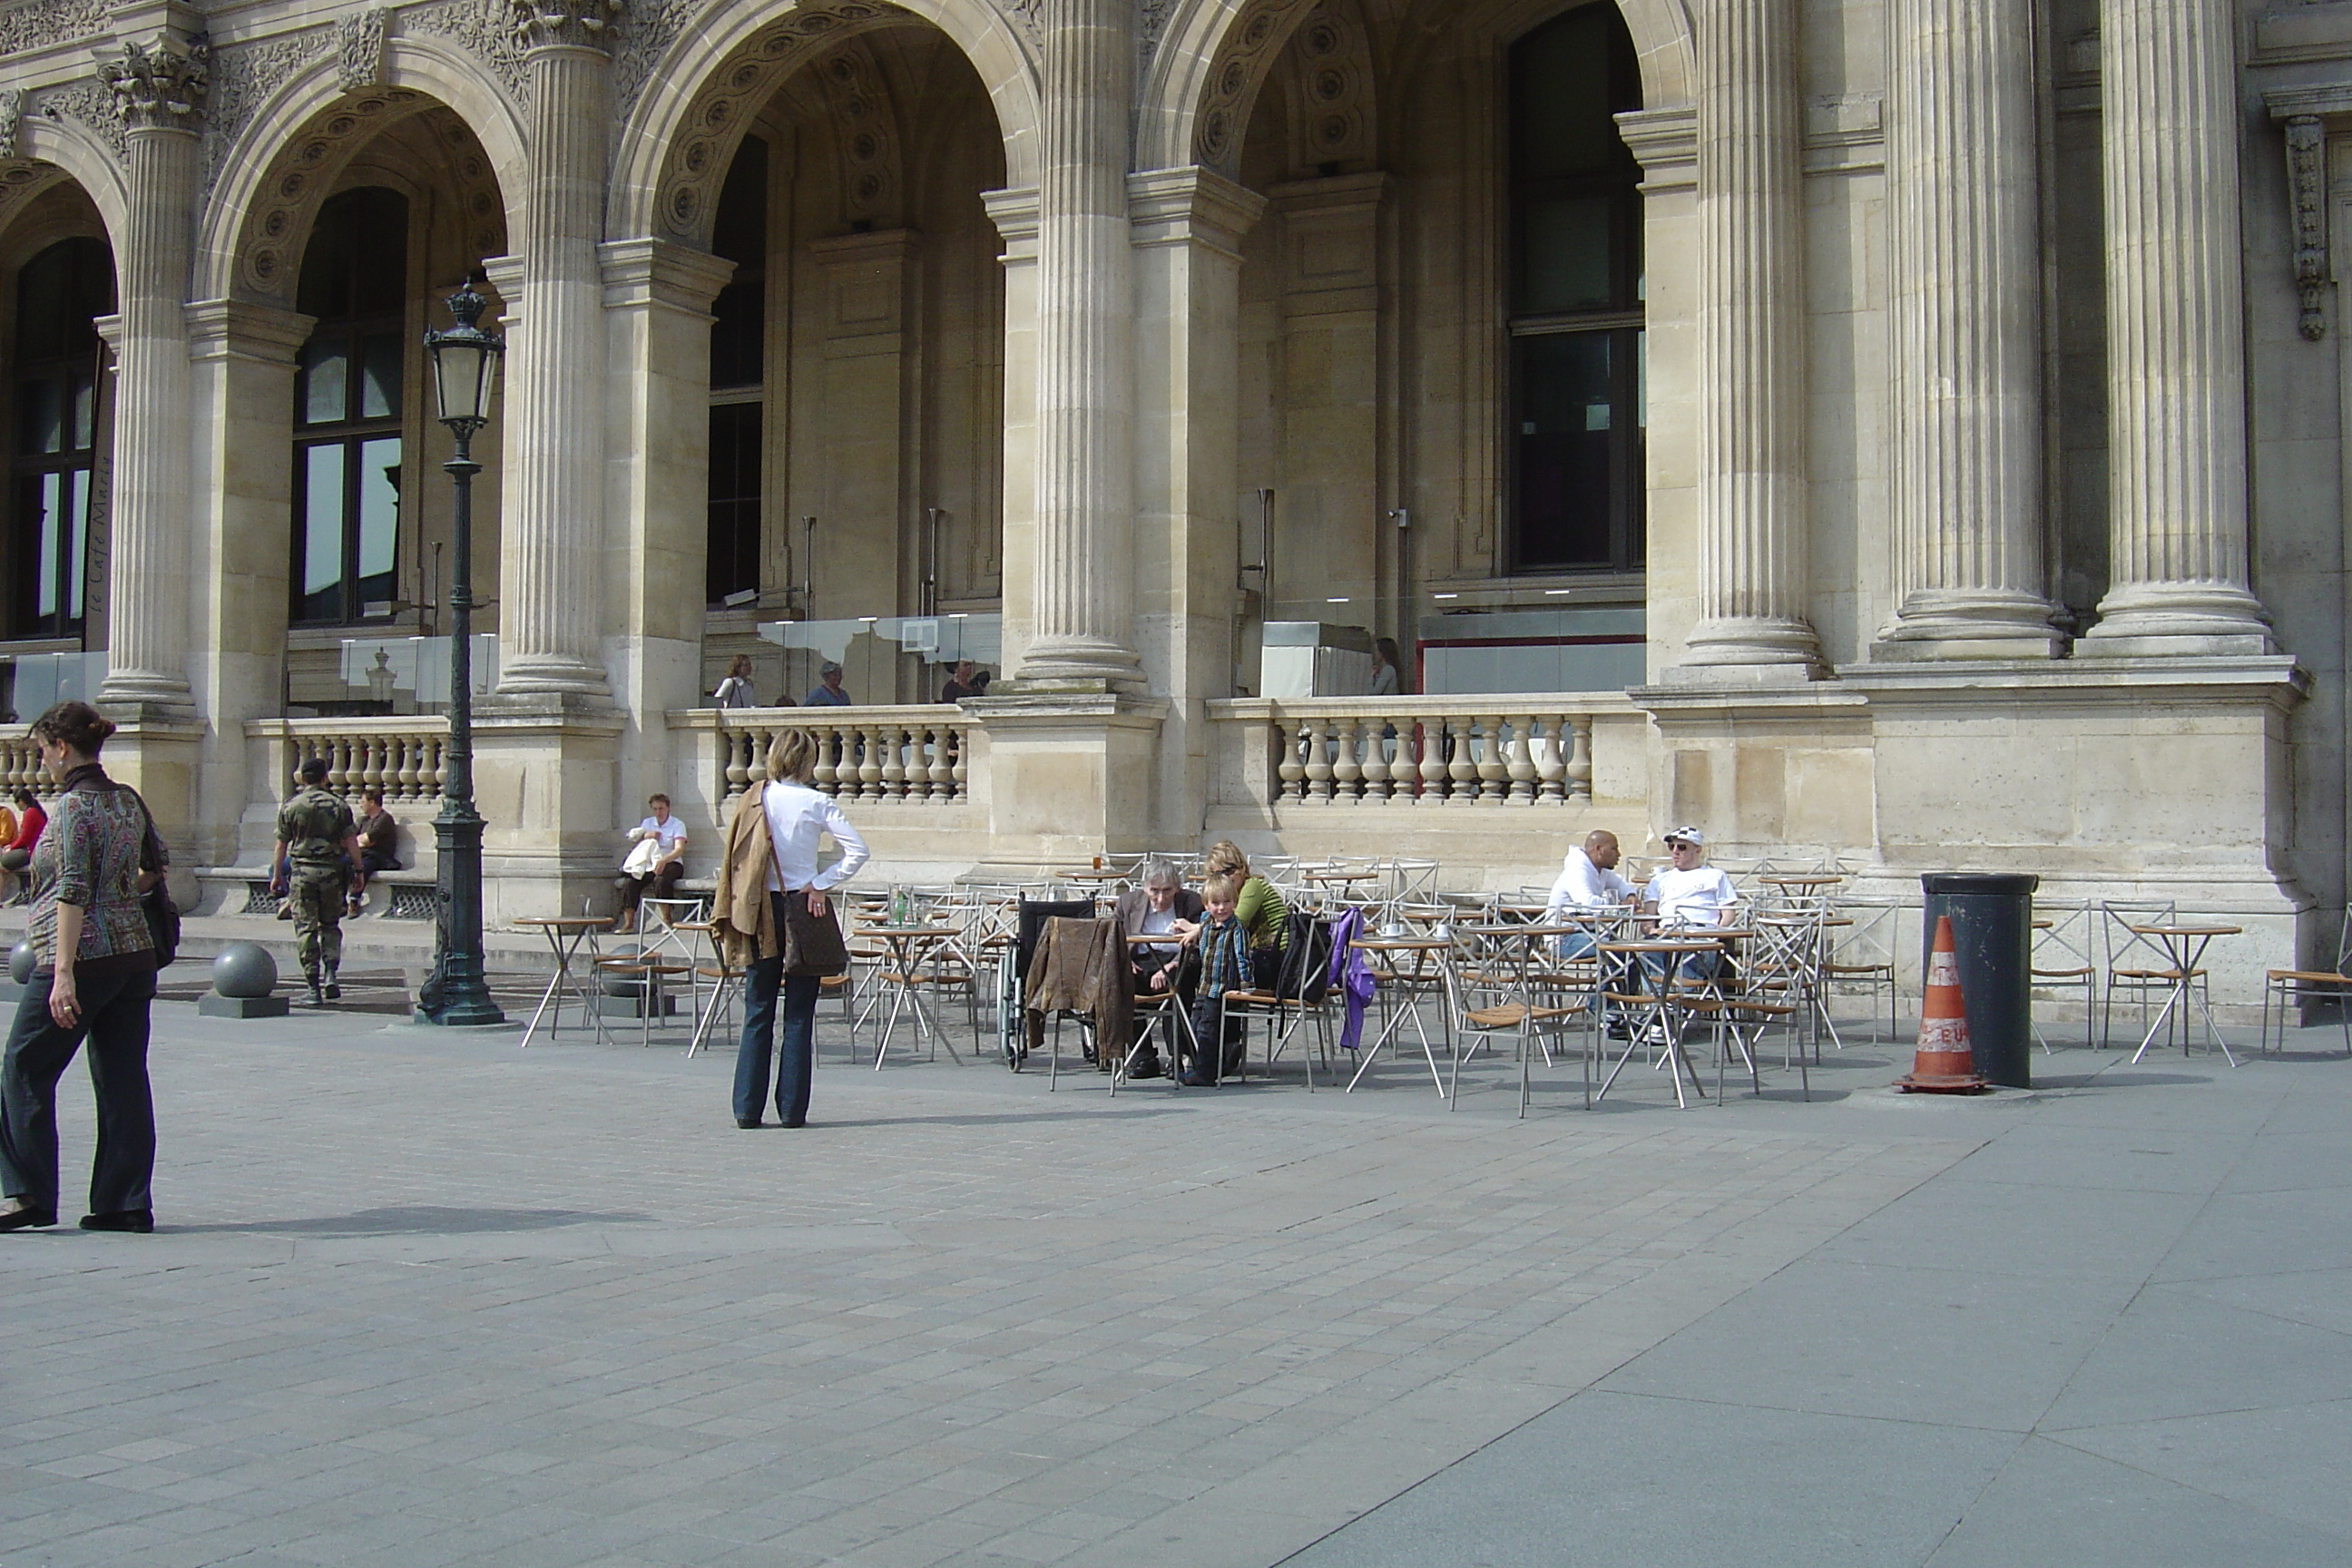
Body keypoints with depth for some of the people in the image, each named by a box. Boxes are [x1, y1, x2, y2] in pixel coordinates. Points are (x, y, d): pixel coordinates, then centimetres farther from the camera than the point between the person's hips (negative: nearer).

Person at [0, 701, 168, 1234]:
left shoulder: (73, 805, -12)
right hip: (135, 955, 7)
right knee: (123, 1079, 7)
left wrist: (63, 975, -20)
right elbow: (156, 865, 23)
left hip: (82, 957, -7)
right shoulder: (128, 800, 9)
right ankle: (126, 1202, 8)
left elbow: (74, 893, -18)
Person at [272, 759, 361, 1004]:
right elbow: (351, 844, -1)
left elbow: (281, 846, 4)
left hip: (302, 873, -1)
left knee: (306, 929, 2)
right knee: (330, 925, 16)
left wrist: (276, 877, 13)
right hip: (331, 872, 1)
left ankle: (314, 988, 0)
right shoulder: (338, 806, 2)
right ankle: (331, 974, -2)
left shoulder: (290, 807, 1)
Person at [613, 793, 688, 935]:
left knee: (660, 879, -39)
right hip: (648, 864, 4)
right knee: (630, 881, -26)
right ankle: (628, 922, -26)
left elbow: (679, 849, -14)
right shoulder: (647, 823, 18)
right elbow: (633, 846, 17)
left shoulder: (678, 825, 2)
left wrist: (664, 861, -33)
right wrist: (645, 836, -5)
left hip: (671, 863, -4)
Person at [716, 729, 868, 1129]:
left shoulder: (750, 801, 2)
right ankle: (792, 1108, 3)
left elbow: (732, 860, 3)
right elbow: (857, 851, -15)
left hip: (760, 911, 2)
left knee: (758, 1013, 8)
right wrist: (821, 884, -8)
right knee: (799, 1016, 3)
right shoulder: (817, 804, -6)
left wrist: (730, 915, 8)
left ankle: (748, 1108, 7)